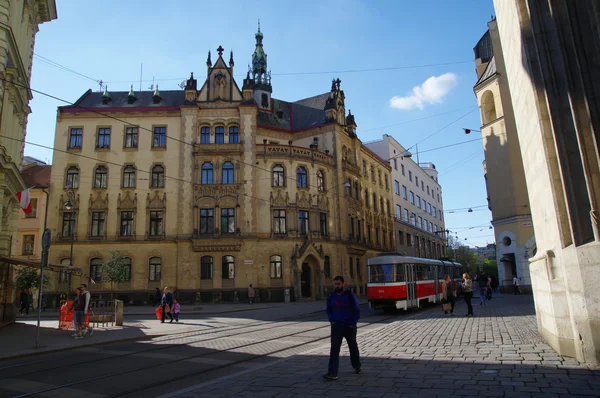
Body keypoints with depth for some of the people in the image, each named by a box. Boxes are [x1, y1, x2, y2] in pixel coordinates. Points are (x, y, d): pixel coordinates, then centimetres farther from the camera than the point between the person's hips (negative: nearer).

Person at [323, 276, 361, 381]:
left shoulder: (349, 295, -10)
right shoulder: (332, 296, 1)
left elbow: (356, 310, -7)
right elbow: (328, 310, 16)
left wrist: (353, 323, -11)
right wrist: (331, 320, 2)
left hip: (349, 326, -2)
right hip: (336, 326, 2)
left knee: (353, 347, 15)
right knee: (334, 348, -9)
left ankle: (357, 367, 37)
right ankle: (332, 373, -12)